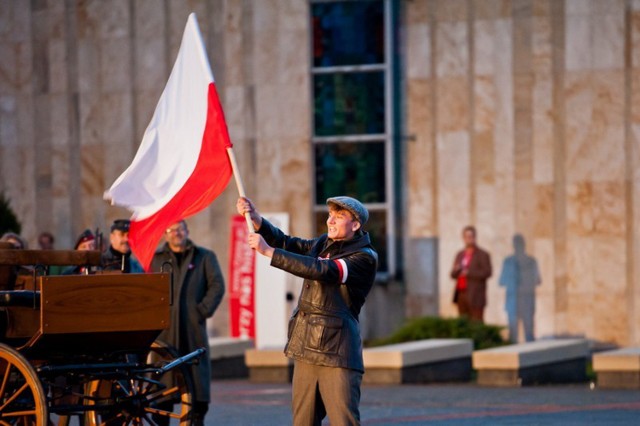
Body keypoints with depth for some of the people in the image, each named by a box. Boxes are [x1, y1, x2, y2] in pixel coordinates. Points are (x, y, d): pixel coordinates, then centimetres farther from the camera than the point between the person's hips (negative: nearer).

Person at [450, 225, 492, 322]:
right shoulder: (460, 254, 16)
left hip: (475, 296, -6)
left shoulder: (483, 255, -1)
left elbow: (487, 273, -11)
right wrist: (456, 270, -7)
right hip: (461, 294, 6)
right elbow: (453, 275, 16)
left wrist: (469, 273, -17)